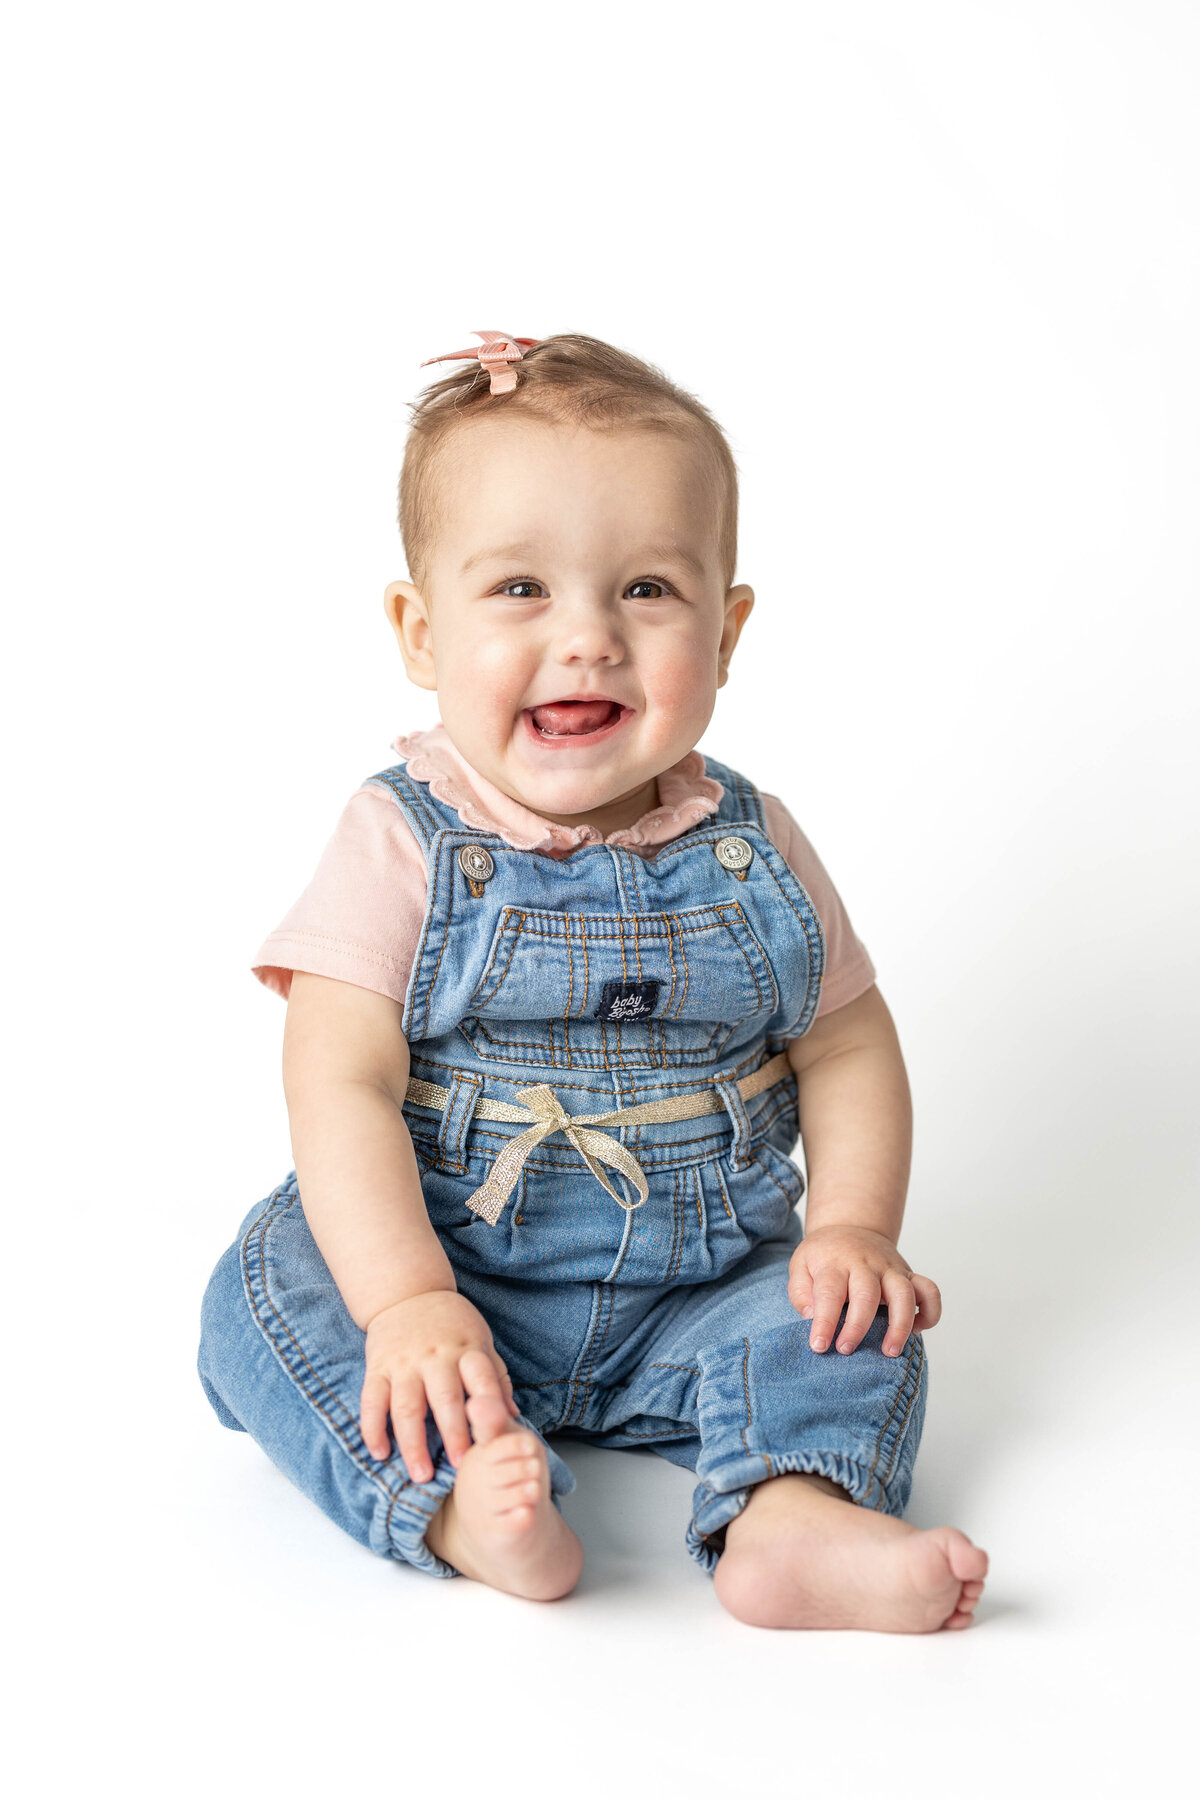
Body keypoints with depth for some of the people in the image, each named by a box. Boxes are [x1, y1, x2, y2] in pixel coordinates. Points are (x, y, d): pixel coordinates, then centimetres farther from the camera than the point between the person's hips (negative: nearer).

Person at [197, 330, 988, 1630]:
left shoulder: (751, 851, -2)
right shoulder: (402, 844, -11)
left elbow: (848, 1046, 7)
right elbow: (342, 1084, -18)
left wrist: (854, 1229, -10)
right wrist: (407, 1301, -30)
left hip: (690, 1299, 3)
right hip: (442, 1269, -2)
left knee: (857, 1323, -16)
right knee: (269, 1285, -24)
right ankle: (452, 1496, -39)